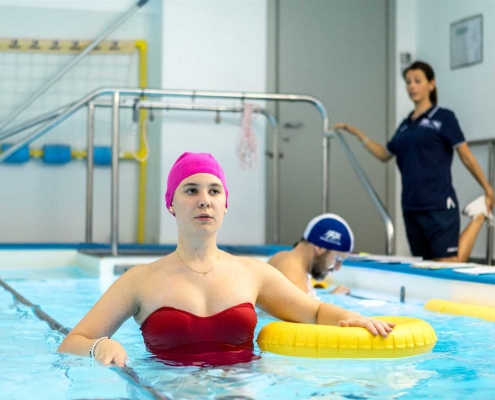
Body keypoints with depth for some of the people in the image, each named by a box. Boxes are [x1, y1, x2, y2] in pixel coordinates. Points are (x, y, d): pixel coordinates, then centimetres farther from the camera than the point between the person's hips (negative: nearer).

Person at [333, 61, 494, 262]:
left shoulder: (443, 117, -2)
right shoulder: (405, 125, 15)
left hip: (439, 206, -6)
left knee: (449, 267, -11)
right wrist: (357, 133, 24)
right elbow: (385, 154, 28)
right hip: (411, 207, 6)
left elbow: (466, 157, -1)